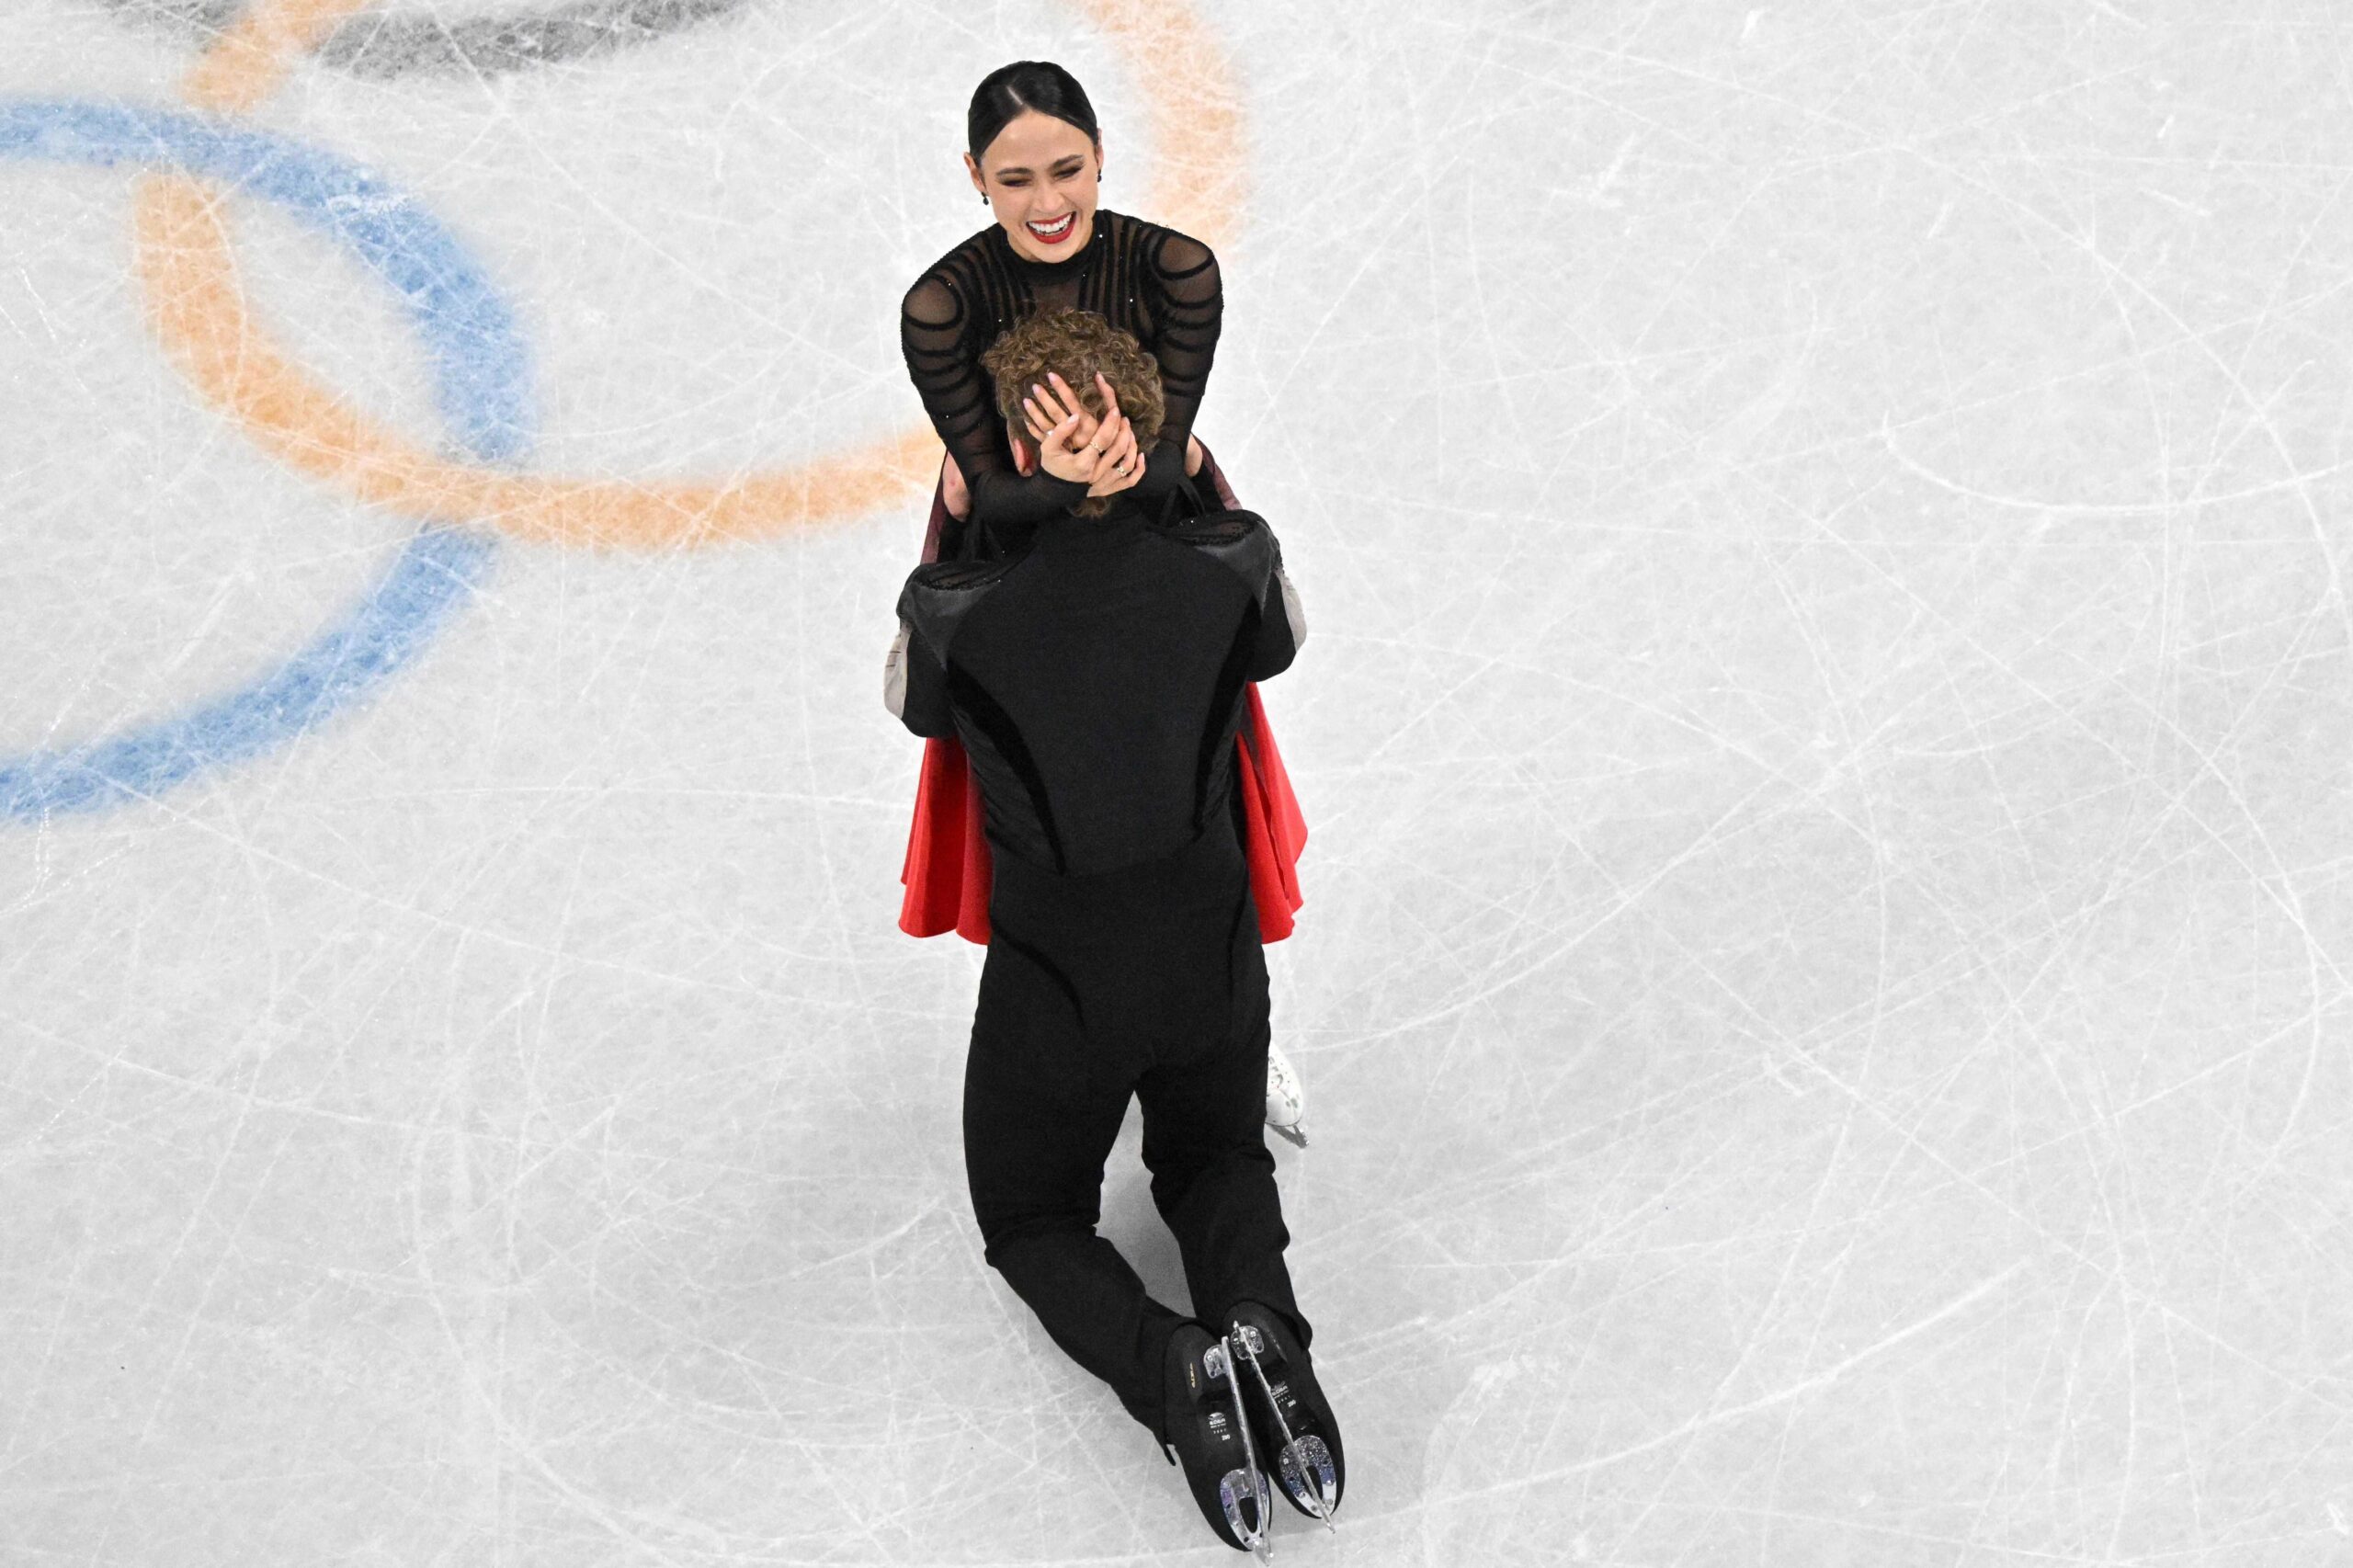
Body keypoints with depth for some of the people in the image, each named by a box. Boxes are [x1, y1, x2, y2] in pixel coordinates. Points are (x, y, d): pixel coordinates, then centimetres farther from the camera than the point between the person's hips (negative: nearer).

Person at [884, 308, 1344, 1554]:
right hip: (1214, 966, 2)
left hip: (1051, 988, -2)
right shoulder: (1232, 560, -16)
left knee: (1031, 1219, 22)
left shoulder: (957, 608, -21)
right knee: (1214, 1160, 30)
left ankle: (1168, 1363, -8)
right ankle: (1258, 1318, -3)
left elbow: (912, 701, 4)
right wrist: (1184, 477, 21)